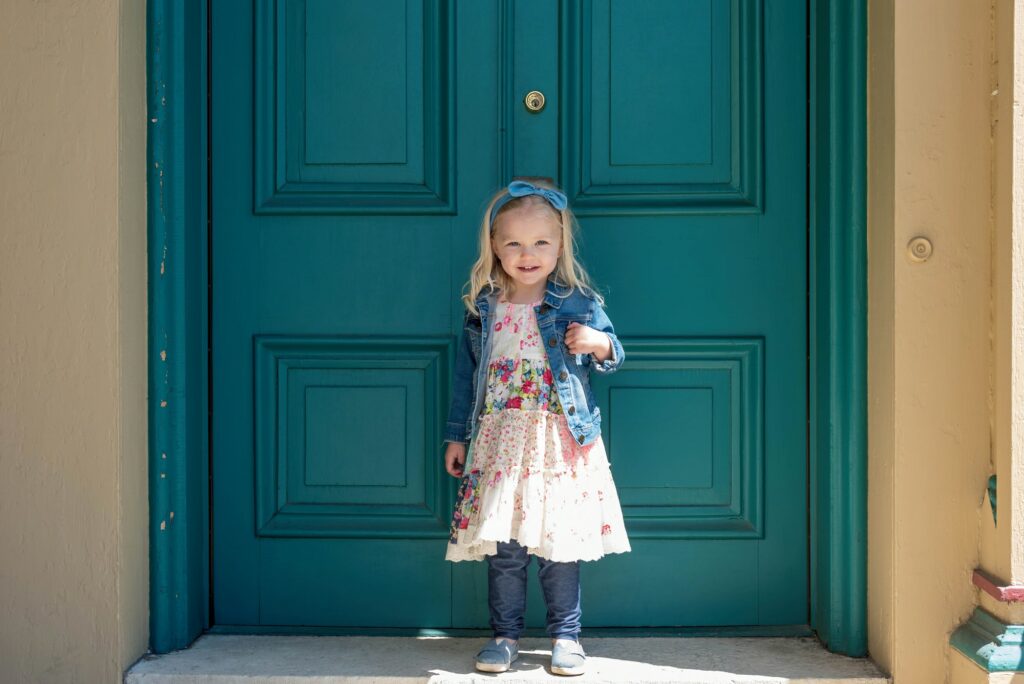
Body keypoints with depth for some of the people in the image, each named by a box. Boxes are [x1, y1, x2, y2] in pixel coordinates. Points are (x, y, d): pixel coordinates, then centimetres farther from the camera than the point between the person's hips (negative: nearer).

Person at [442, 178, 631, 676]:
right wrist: (456, 435, 12)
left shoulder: (579, 303, -1)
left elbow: (611, 357, 9)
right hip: (499, 443, 2)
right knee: (502, 546, 4)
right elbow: (466, 373, 12)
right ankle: (504, 633, 20)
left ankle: (566, 635, 18)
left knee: (560, 543, 3)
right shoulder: (481, 307, 5)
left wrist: (600, 345, -14)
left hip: (560, 444, -1)